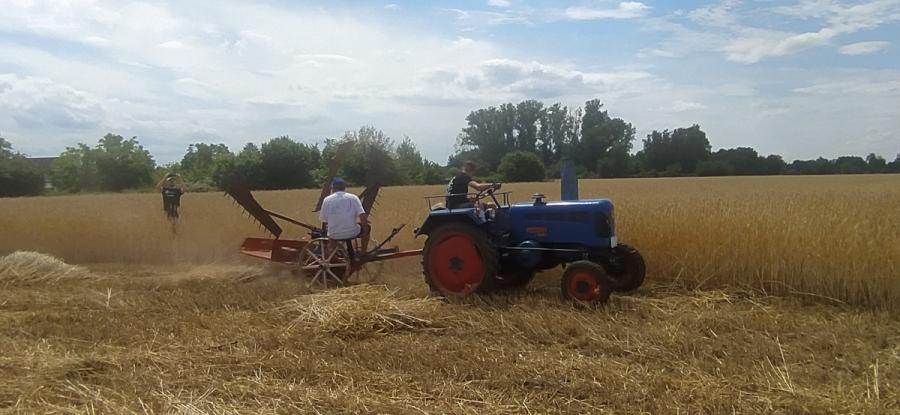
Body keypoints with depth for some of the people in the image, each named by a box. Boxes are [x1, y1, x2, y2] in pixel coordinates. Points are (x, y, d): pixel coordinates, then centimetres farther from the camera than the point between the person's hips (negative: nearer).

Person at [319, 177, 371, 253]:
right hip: (352, 233, -1)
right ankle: (363, 254, 32)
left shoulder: (327, 200, 1)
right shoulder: (353, 198, -2)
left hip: (334, 236, 2)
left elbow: (324, 222, 5)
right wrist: (365, 231, 5)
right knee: (366, 226, 29)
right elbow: (363, 217, -10)